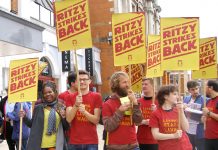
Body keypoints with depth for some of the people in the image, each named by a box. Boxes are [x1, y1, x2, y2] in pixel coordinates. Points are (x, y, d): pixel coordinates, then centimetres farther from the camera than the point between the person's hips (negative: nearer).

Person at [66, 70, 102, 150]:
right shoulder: (70, 97, 5)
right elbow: (68, 119, -6)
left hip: (91, 142, -1)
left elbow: (96, 120, -5)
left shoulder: (96, 96, 0)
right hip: (74, 142, 1)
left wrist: (84, 112, -22)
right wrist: (76, 105, -22)